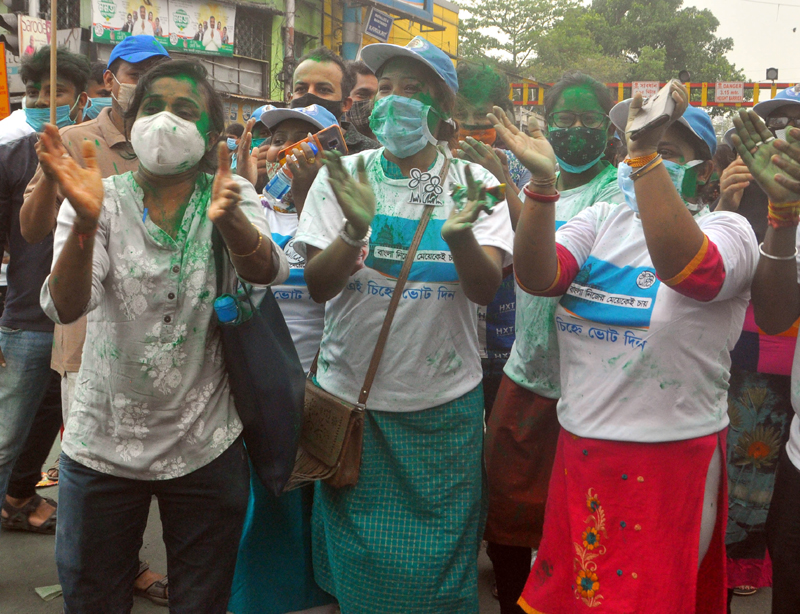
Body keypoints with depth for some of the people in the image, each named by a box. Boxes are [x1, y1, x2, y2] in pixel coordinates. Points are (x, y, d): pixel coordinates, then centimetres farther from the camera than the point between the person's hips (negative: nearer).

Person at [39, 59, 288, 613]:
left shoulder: (233, 198, -3)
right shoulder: (102, 199, -4)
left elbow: (268, 270, -24)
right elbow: (66, 308, -20)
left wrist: (230, 220, -45)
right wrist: (86, 221, -38)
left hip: (207, 448, 0)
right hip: (102, 446, 0)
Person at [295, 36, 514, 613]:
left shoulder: (472, 181, 0)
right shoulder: (342, 176, 0)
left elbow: (485, 290, -12)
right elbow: (318, 286, -8)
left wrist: (459, 236, -32)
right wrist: (356, 228, -26)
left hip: (445, 401, 0)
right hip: (352, 394, 1)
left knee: (438, 563, 10)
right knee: (359, 558, 12)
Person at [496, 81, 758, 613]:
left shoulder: (726, 229, -8)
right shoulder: (603, 219, 5)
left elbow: (685, 267, -32)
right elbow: (538, 276, -12)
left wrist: (647, 155, -36)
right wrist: (543, 181, -24)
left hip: (670, 462, -4)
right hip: (579, 449, 5)